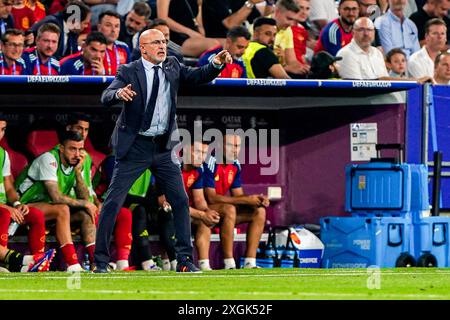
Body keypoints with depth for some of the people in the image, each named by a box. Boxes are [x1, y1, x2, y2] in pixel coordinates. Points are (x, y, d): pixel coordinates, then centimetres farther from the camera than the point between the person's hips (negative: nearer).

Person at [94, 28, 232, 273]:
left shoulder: (172, 66, 7)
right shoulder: (129, 72, -8)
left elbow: (197, 77, 4)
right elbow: (105, 97, -19)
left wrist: (217, 64, -16)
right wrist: (118, 93, -42)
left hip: (164, 147, 4)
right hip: (134, 146, -4)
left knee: (180, 200, 2)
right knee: (113, 202, -5)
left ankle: (185, 260, 9)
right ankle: (100, 260, 3)